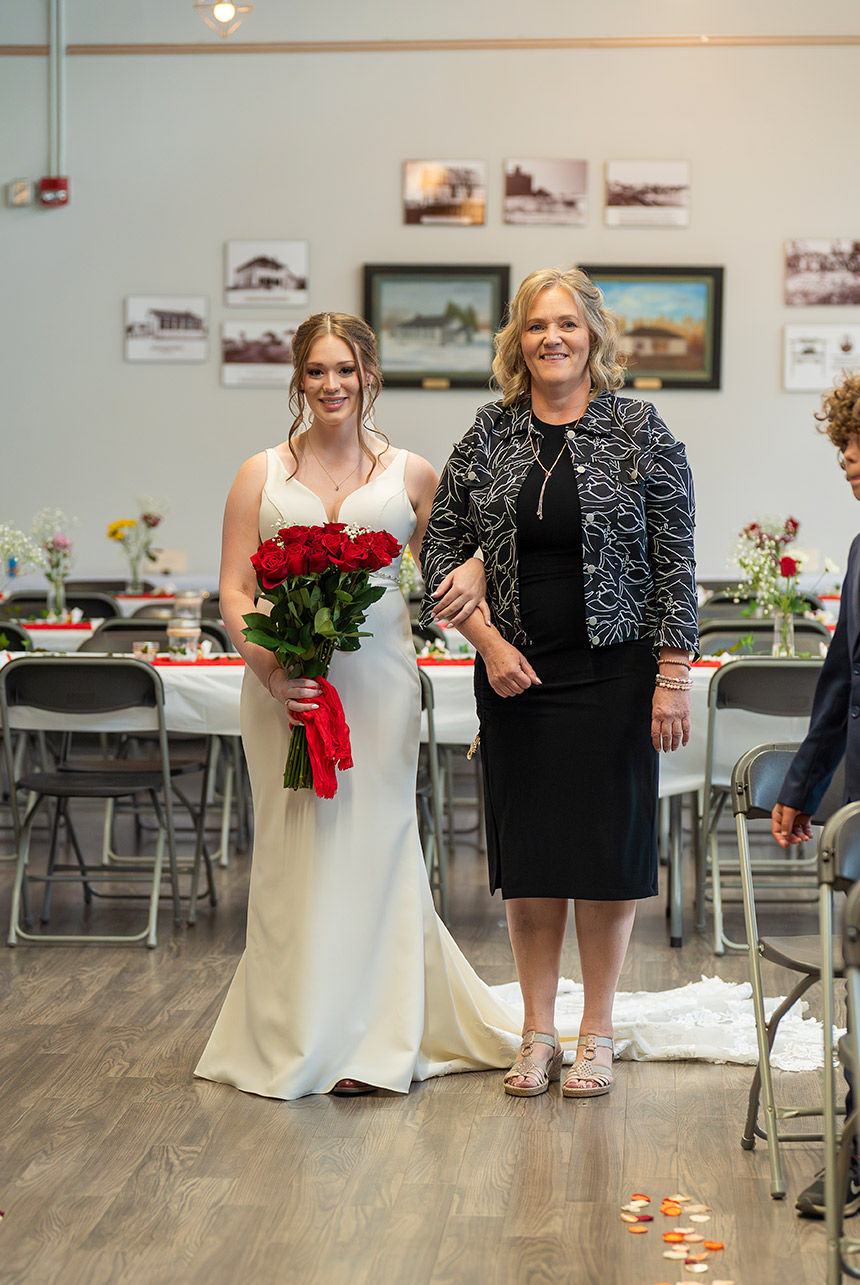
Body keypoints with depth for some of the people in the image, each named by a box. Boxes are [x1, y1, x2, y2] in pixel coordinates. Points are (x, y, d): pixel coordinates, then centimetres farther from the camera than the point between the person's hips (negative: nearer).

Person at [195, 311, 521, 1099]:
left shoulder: (410, 475, 8)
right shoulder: (262, 475, 7)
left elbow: (449, 562, 16)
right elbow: (234, 591, 2)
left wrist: (471, 575, -6)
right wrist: (266, 664, -15)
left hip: (378, 677, 0)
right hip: (285, 682, 0)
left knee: (373, 842, 1)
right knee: (297, 849, 3)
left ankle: (372, 1039, 11)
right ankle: (299, 1037, 14)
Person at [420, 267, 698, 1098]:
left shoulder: (641, 432, -3)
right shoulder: (489, 435, 4)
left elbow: (674, 564, -4)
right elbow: (441, 546, 6)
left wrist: (672, 677, -10)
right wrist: (489, 641, -6)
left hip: (612, 672, -2)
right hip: (515, 673, 3)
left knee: (605, 847, 3)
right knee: (528, 851, 7)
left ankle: (596, 1034, 16)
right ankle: (537, 1033, 18)